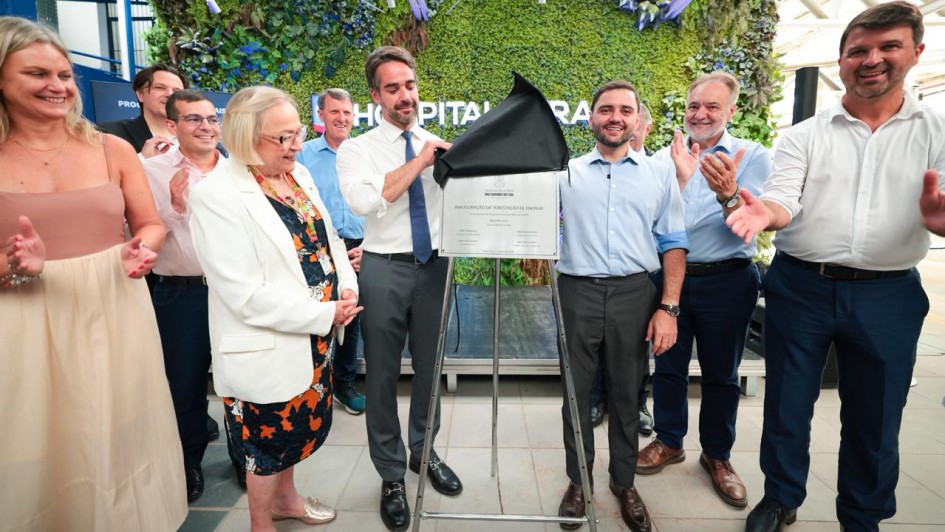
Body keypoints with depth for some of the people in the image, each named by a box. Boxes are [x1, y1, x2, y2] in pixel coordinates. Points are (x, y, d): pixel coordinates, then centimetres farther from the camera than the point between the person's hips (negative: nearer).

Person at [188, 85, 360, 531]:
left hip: (314, 337, 8)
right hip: (267, 350, -7)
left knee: (304, 425, 24)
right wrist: (326, 313, -21)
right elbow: (246, 295, -24)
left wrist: (347, 290, -7)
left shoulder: (299, 175, 4)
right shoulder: (216, 195, -20)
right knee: (269, 440, 13)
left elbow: (328, 240, 10)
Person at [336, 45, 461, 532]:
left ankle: (424, 451, 38)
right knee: (382, 374, 7)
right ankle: (391, 474, 25)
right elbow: (362, 200, -20)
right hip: (385, 269, -3)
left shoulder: (440, 147, 10)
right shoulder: (357, 149, -1)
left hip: (435, 265, 3)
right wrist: (417, 163, -19)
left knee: (429, 366, 15)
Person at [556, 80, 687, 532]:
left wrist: (668, 308, -3)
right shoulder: (566, 173, 8)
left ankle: (624, 482, 30)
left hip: (634, 295, 0)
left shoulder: (660, 174, 8)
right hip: (578, 292, 0)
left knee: (626, 394, 11)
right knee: (576, 392, 9)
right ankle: (578, 480, 27)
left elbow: (673, 244, 5)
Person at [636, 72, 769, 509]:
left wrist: (727, 193, -34)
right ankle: (669, 441, 34)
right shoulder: (664, 158, 2)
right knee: (668, 365, 13)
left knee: (721, 373, 11)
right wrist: (680, 178, -22)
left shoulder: (753, 157, -3)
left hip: (727, 280, -1)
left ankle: (717, 455, 31)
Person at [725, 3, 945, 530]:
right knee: (787, 404, 11)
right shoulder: (805, 135, 3)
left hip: (888, 295, 1)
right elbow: (783, 200, -9)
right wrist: (765, 211, -32)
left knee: (875, 418, 13)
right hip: (800, 287, 0)